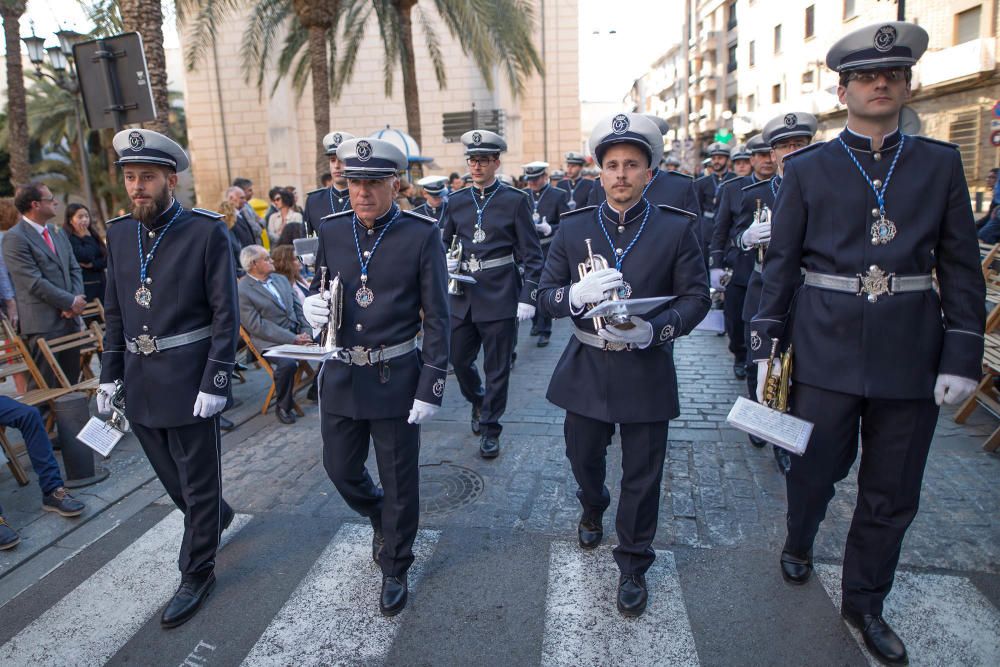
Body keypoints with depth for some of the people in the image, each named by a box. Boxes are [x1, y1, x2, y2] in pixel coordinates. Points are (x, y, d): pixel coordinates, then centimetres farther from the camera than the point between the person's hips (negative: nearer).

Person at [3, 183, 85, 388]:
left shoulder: (57, 233, 16)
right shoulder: (14, 238, -9)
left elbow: (74, 269, 13)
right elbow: (34, 282, -15)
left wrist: (77, 299, -4)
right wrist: (71, 302, -12)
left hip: (70, 318, 7)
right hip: (43, 324, -7)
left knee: (71, 381, 12)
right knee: (46, 386, -1)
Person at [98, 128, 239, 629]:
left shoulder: (207, 232, -11)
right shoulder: (119, 233, 7)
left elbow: (226, 315, -12)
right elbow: (115, 312, 13)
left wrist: (215, 382, -16)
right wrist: (110, 375, 10)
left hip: (188, 381, -6)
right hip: (139, 383, 6)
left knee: (198, 481, 7)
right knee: (171, 476, 21)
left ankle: (197, 574, 25)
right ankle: (216, 516, 48)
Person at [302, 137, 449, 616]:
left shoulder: (421, 235, -10)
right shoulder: (331, 230, 2)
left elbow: (436, 318, -8)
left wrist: (431, 388, -12)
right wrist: (313, 305, -9)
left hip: (395, 378, -4)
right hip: (341, 375, 4)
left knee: (398, 481, 9)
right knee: (340, 468, 17)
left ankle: (395, 569, 33)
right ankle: (379, 517, 50)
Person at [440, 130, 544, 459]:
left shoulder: (515, 200, -5)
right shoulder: (456, 201, 7)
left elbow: (531, 255, -5)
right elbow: (445, 242, 17)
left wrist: (528, 297, -11)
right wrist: (447, 261, -5)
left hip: (500, 296, -4)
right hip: (463, 295, 4)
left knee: (497, 368, 5)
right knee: (459, 359, 12)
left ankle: (490, 427, 23)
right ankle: (478, 402, 42)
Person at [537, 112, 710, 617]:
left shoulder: (677, 228, -4)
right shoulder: (573, 228, 2)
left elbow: (696, 298, -3)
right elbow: (545, 295, 1)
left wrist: (655, 330, -23)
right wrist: (578, 294, -23)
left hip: (646, 371, -2)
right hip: (586, 368, 2)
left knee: (642, 475, 8)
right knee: (583, 456, 20)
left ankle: (633, 565, 30)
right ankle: (593, 509, 54)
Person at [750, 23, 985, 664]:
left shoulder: (941, 163, 6)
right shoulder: (808, 168, 2)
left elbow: (961, 268, 5)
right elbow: (781, 263, 2)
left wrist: (962, 357, -2)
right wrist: (766, 344, -2)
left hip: (911, 351, 2)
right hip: (826, 347, -2)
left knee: (893, 491, 11)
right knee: (815, 466, 11)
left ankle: (865, 601, 33)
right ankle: (799, 543, 44)